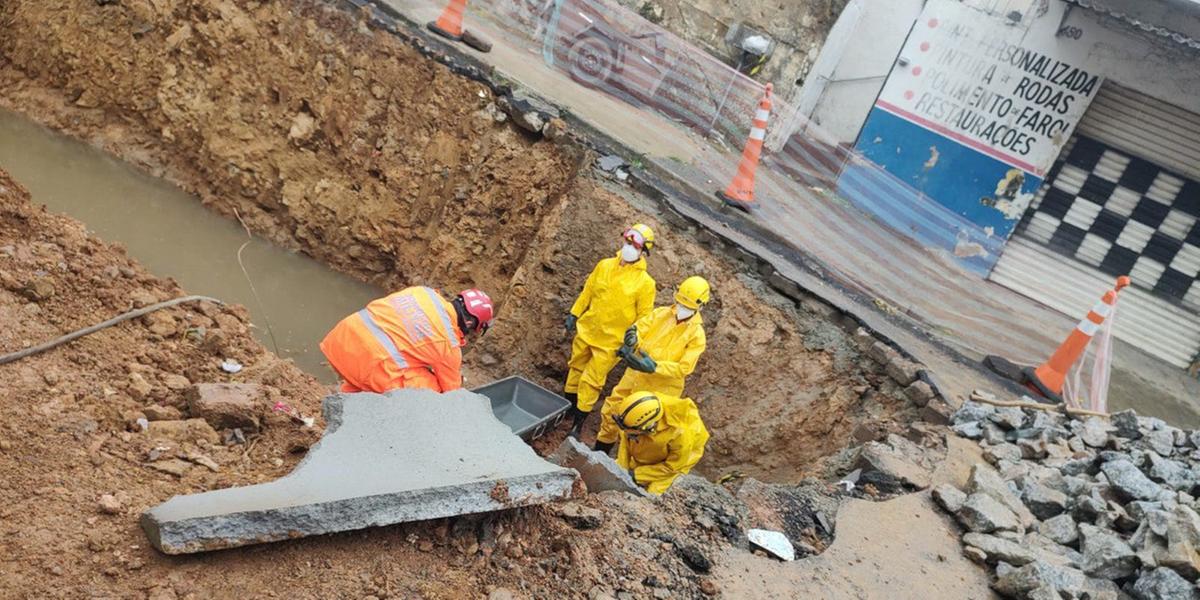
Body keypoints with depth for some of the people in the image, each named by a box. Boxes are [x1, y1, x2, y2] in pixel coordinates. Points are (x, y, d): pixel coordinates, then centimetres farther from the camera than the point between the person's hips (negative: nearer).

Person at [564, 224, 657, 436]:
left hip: (610, 342, -4)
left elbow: (643, 318, -10)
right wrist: (574, 314, 8)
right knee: (576, 369, 19)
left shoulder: (645, 283, -13)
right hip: (586, 330, 5)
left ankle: (578, 423, 14)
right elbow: (587, 292, 9)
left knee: (591, 381, -1)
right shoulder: (604, 266, 0)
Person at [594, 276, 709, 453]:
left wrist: (655, 367, -32)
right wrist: (632, 340, -33)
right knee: (611, 411, 15)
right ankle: (599, 453, 38)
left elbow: (684, 368, -20)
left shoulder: (697, 335, -14)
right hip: (635, 375, 5)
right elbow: (638, 329, -9)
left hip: (660, 389, -5)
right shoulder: (661, 313, -3)